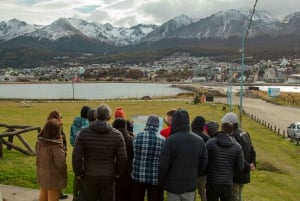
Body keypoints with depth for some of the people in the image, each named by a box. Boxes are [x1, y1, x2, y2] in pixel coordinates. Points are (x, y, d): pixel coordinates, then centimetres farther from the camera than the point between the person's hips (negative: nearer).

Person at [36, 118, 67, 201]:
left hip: (42, 175, 7)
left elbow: (39, 156, 5)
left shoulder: (39, 142, -6)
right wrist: (64, 174, -7)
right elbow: (60, 163, -24)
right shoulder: (56, 146, -29)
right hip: (53, 177, -7)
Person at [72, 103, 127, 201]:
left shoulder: (84, 133, -7)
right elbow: (122, 158, -6)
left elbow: (76, 156, -10)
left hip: (88, 177, 0)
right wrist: (118, 172, 9)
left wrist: (78, 173, 2)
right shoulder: (117, 135, -6)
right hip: (109, 178, 0)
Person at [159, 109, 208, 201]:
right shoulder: (199, 140, 1)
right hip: (191, 185, 4)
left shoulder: (170, 140, -16)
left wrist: (162, 182, 1)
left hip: (173, 185, -4)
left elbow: (163, 165, -15)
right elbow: (203, 164, 4)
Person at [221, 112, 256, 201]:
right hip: (244, 174, 9)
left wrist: (247, 166, -13)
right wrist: (253, 163, 3)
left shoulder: (233, 136, -22)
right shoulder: (244, 133, 7)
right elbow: (252, 150, 12)